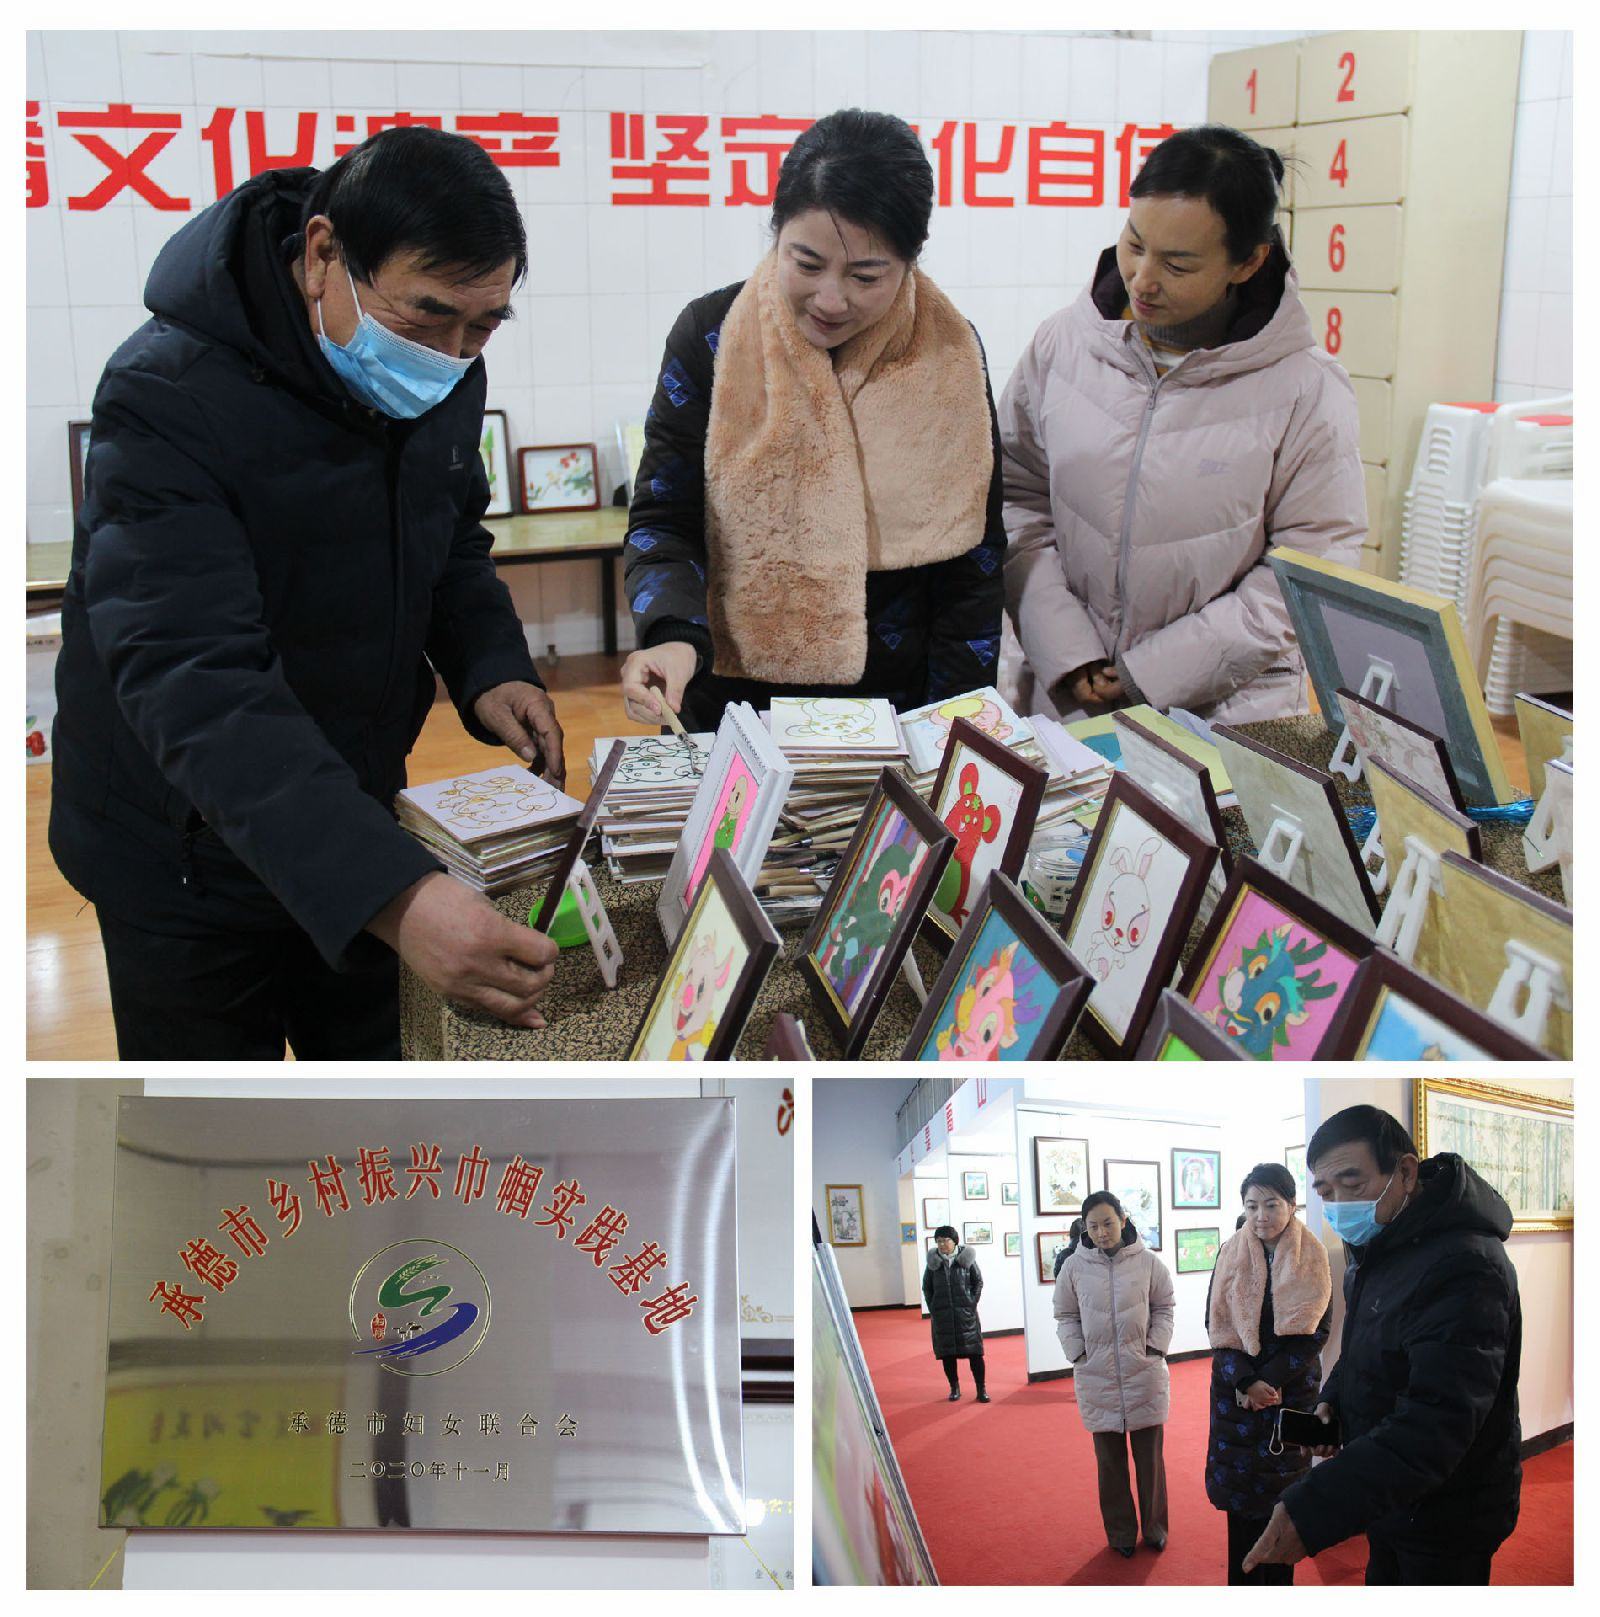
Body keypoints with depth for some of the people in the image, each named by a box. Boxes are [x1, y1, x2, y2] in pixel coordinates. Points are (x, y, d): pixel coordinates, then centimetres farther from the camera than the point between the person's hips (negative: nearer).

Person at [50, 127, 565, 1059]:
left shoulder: (442, 374, -7)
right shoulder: (169, 403, -29)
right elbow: (195, 687, -38)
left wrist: (491, 666, -12)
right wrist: (391, 893, -50)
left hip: (354, 818, 6)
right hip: (190, 862, -6)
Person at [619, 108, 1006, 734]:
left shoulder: (950, 355, -5)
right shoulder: (711, 337, -8)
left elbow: (970, 565, -1)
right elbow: (663, 521, -7)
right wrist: (673, 635, -27)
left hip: (896, 709, 1)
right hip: (729, 705, 0)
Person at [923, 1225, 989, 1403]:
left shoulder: (966, 1258, -2)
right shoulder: (933, 1262, 2)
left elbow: (978, 1282, 6)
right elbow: (926, 1287, 10)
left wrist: (972, 1303, -2)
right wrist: (932, 1310, 3)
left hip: (966, 1314, -2)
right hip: (942, 1315, 2)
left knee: (974, 1351, -2)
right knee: (947, 1353, 6)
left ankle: (981, 1389, 6)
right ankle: (954, 1388, 19)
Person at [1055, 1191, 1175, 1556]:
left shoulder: (1148, 1262, -5)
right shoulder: (1075, 1266, -4)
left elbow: (1164, 1308, 5)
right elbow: (1066, 1316, 5)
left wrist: (1155, 1348, -4)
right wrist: (1079, 1354, -4)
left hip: (1144, 1373, 0)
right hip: (1096, 1376, 0)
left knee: (1150, 1456, 11)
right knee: (1110, 1460, 9)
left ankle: (1154, 1526, 27)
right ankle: (1120, 1531, 23)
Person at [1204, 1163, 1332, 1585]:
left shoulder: (1311, 1258, -2)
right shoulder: (1230, 1254, 1)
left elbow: (1315, 1331, -5)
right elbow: (1217, 1327, -1)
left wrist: (1269, 1380, -13)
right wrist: (1246, 1382, -14)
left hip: (1292, 1389, -1)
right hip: (1235, 1389, 1)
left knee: (1283, 1487, 4)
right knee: (1240, 1487, 3)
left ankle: (1279, 1580, 17)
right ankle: (1242, 1581, 14)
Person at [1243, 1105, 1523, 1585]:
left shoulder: (1462, 1267, -30)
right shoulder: (1377, 1247, 3)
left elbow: (1437, 1426, -38)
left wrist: (1312, 1513, -44)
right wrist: (1333, 1399, -2)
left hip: (1448, 1515, -9)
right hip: (1389, 1494, 9)